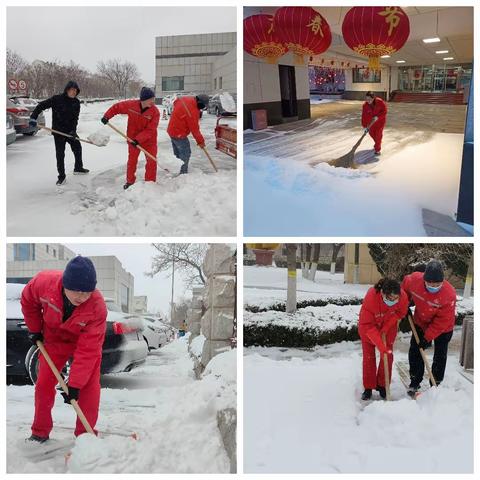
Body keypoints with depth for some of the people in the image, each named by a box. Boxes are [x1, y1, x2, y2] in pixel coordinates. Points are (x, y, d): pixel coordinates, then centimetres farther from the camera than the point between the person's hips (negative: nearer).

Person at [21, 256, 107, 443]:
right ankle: (40, 432, 18)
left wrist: (74, 385, -33)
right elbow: (28, 301, -8)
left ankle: (85, 434, 1)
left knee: (90, 387, -11)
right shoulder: (44, 282, -34)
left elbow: (87, 350, -35)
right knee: (43, 384, 4)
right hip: (54, 338, 2)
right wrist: (34, 329, -2)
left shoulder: (98, 307, -39)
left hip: (86, 341, -2)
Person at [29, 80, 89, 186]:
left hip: (70, 130, 5)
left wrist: (73, 130, -17)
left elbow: (75, 118, -5)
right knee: (60, 154, -4)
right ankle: (62, 176, 4)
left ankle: (78, 168, 37)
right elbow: (41, 105, -10)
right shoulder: (57, 99, -13)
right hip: (58, 131, -5)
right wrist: (33, 117, -19)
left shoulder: (76, 102, -1)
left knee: (77, 148, 15)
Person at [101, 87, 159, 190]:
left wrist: (138, 139, -32)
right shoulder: (131, 105, -18)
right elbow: (116, 107, -2)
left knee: (152, 161, -1)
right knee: (132, 160, 12)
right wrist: (107, 116, -11)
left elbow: (150, 130, -25)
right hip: (133, 138, 1)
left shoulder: (155, 112, -22)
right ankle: (130, 181, 28)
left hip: (149, 140, -1)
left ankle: (150, 182, 14)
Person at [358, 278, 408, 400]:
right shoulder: (370, 297, -42)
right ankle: (368, 388, 13)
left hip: (388, 327, 3)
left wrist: (386, 327, -22)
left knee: (388, 356, 3)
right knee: (369, 356, 1)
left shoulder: (403, 297, -33)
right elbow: (367, 326, -35)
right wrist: (380, 345, -39)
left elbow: (400, 312, -10)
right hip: (369, 326, -2)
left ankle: (382, 385, 18)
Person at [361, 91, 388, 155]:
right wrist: (365, 126, -21)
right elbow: (364, 116, -18)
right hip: (371, 120, 4)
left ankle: (377, 149, -1)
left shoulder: (380, 102, -28)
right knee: (371, 132, 8)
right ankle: (377, 144, 36)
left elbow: (384, 111, -20)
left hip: (380, 119, -4)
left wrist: (377, 116, -32)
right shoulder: (365, 105, -20)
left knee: (378, 133, -9)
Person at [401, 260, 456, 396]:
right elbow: (405, 287, 0)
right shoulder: (414, 279, -29)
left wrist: (428, 337, -25)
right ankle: (415, 382, 20)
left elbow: (442, 321, -28)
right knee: (414, 353, 7)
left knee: (440, 357, 5)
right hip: (420, 322, 3)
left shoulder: (449, 294, -37)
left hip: (443, 328, -3)